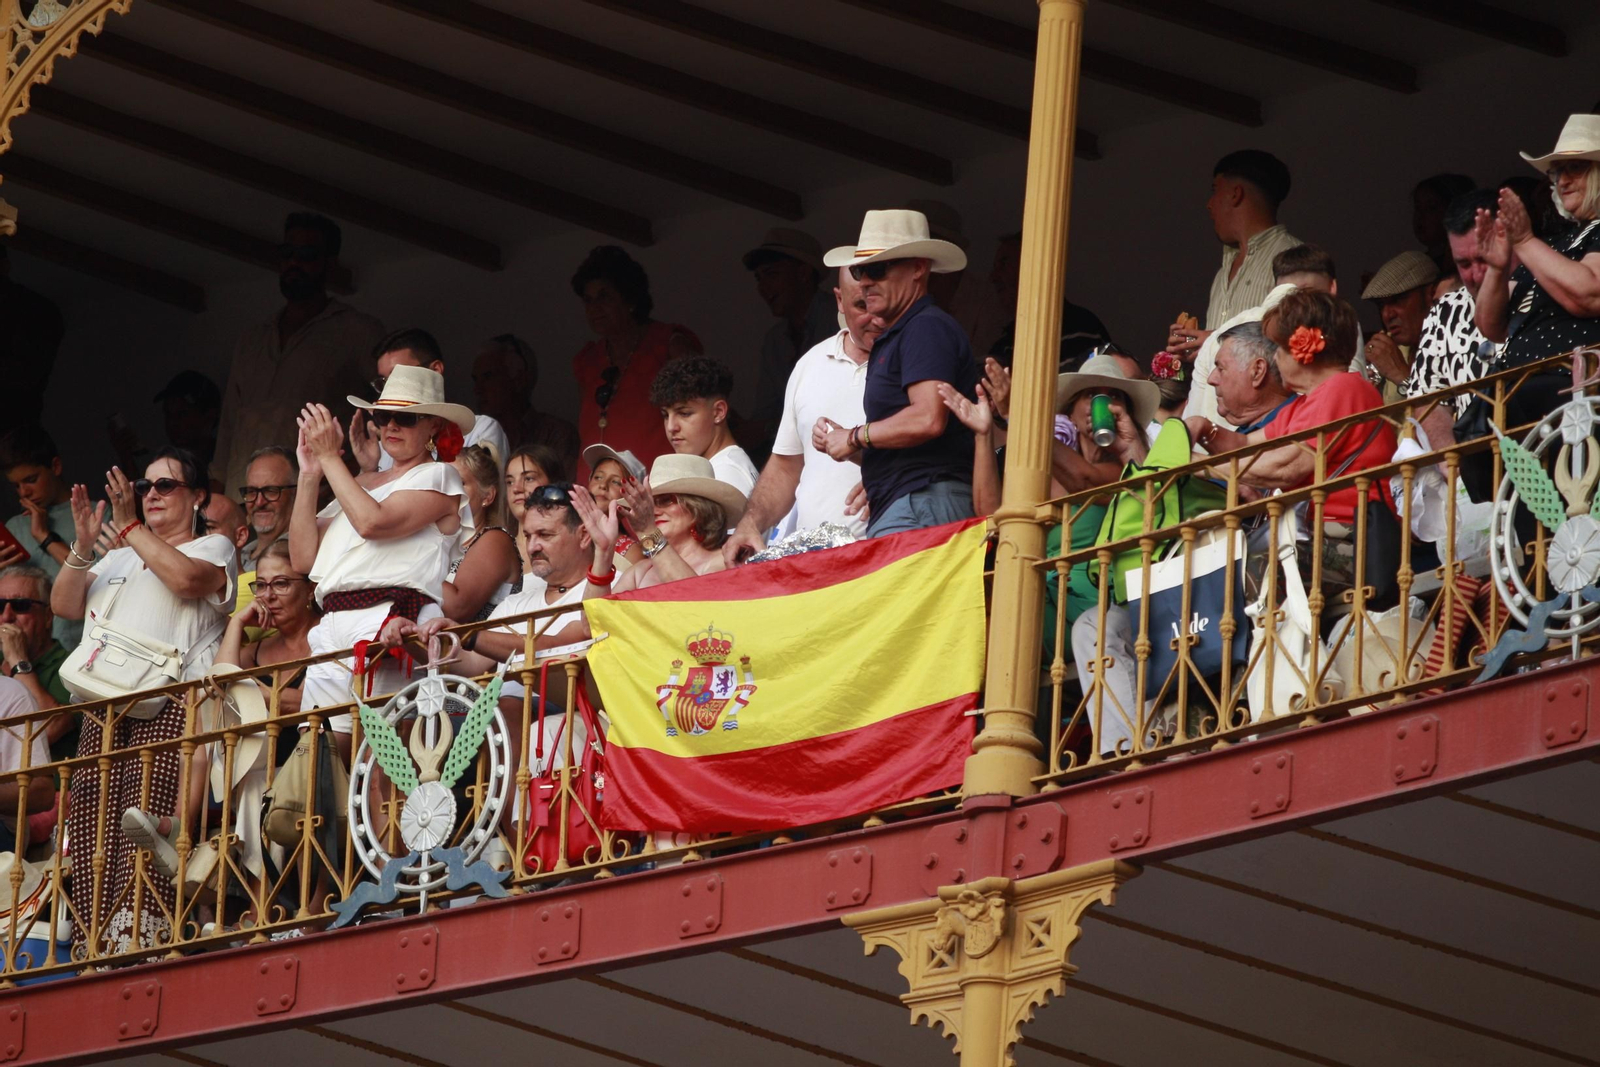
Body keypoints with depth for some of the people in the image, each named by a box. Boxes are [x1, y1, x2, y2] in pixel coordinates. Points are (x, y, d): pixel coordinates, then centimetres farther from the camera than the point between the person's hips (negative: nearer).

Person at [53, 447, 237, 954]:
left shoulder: (214, 548, 13)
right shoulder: (120, 557, 31)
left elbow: (185, 578, -11)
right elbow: (65, 604, 20)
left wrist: (130, 528, -6)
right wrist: (82, 546, 6)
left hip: (171, 706, -6)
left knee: (145, 814, -22)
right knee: (92, 818, -8)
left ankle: (140, 933, -30)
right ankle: (93, 938, -13)